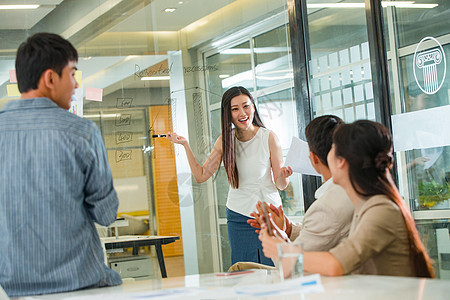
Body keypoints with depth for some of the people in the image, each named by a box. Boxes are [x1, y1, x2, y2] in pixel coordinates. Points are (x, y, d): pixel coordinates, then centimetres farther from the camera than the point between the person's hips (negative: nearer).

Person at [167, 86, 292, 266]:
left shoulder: (269, 138, -6)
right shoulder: (225, 141, 1)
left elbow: (281, 185, -2)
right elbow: (201, 176, 3)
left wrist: (283, 175, -25)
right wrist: (185, 144, -4)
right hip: (238, 216, 2)